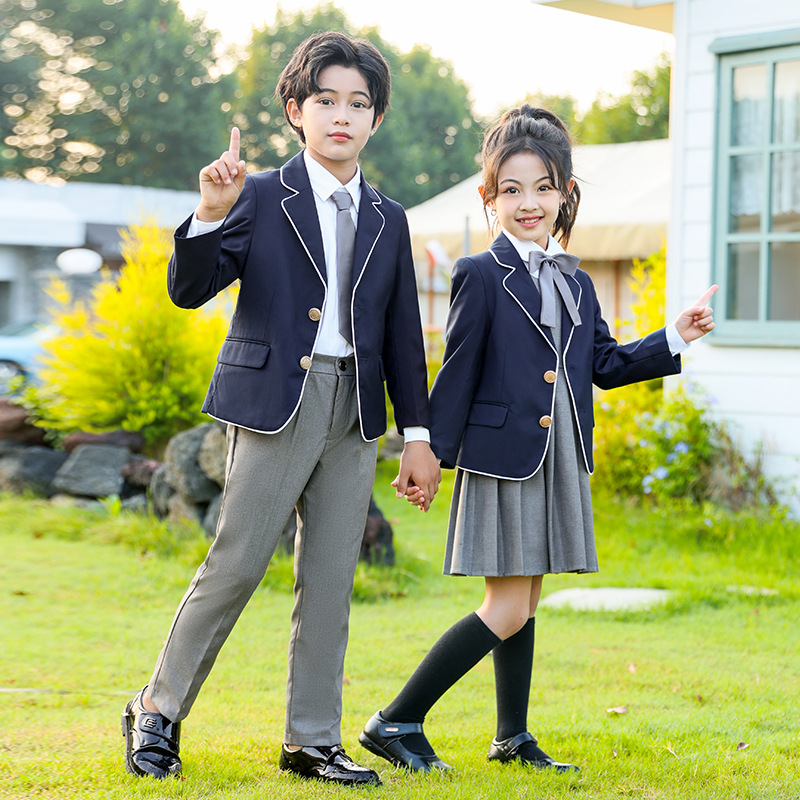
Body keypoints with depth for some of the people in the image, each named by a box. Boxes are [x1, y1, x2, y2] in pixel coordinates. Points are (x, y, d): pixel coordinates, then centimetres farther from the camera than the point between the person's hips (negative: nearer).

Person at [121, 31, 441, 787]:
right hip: (275, 403, -4)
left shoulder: (387, 220, 13)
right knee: (236, 563, -7)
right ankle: (157, 711, 9)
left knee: (330, 580, 6)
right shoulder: (261, 198, 1)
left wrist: (417, 434, 11)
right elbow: (189, 289, -8)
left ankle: (312, 740, 14)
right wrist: (209, 213, -25)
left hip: (353, 412, 4)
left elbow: (402, 334, 15)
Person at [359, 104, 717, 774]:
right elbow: (457, 375, -6)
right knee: (507, 611, -9)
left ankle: (513, 738, 24)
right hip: (502, 460, -7)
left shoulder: (577, 284, 14)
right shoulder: (480, 276, -6)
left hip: (561, 463, 7)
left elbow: (606, 365, 19)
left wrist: (675, 339, 10)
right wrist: (430, 457, -7)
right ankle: (396, 723, -3)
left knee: (525, 605, 13)